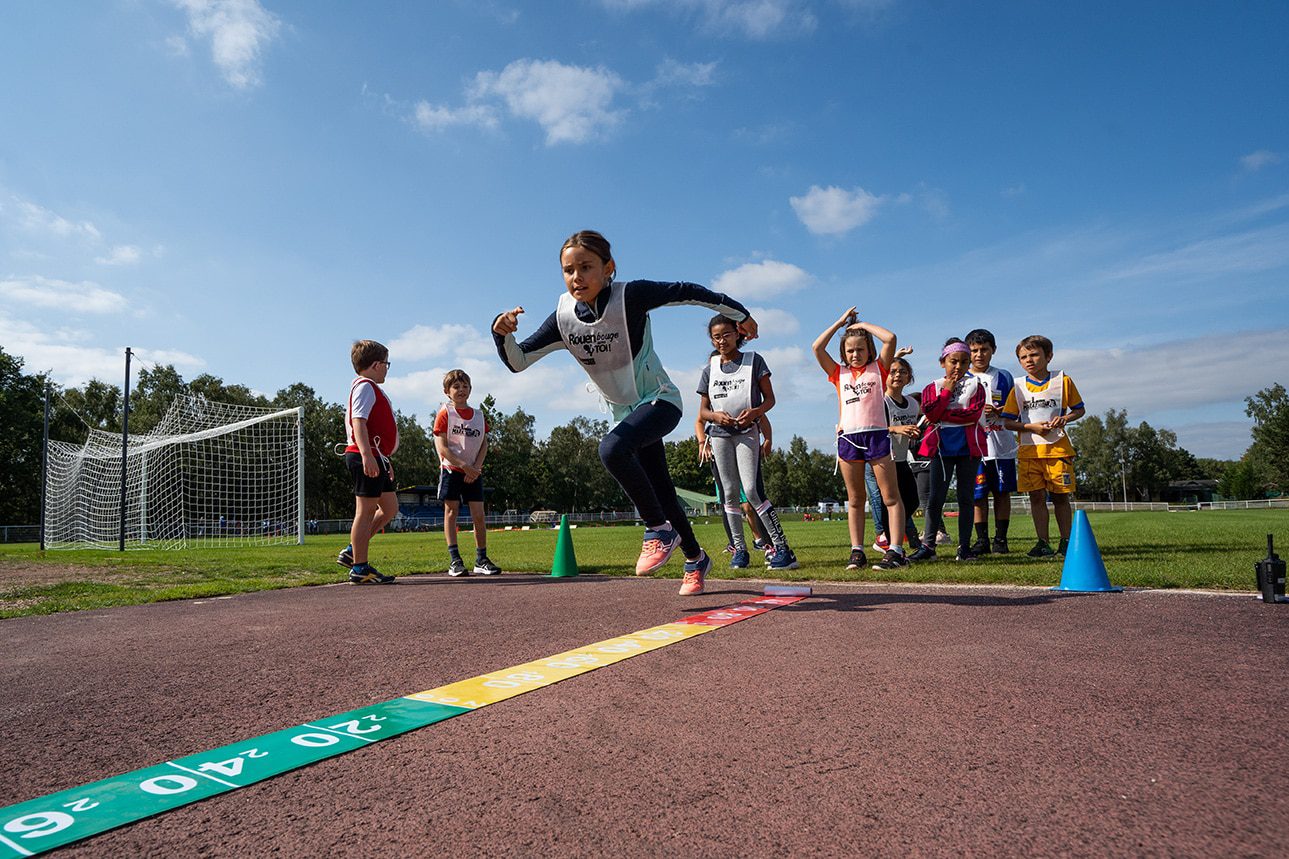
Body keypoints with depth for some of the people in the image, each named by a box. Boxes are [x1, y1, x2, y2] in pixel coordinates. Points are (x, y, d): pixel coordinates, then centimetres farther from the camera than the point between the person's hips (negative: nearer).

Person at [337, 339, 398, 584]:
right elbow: (358, 422, -21)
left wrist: (385, 460, 31)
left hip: (375, 458, 11)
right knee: (366, 510, -6)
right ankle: (360, 568, 0)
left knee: (390, 508, 13)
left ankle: (352, 552, 17)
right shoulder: (365, 387, -8)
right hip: (368, 458, -11)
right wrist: (367, 455, -32)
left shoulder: (370, 388, 24)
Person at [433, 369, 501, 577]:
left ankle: (481, 560, 9)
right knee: (451, 511, -2)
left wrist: (476, 467, -8)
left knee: (479, 514, 0)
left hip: (474, 472, 4)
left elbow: (484, 444, 8)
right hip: (451, 469, -3)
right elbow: (441, 446, -11)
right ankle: (454, 561, 1)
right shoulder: (444, 414, -4)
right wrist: (464, 466, -16)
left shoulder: (479, 415, 10)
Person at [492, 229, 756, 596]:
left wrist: (739, 314, 0)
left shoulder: (630, 296, -22)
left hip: (660, 400, -6)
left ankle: (659, 530, -13)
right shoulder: (564, 317, -8)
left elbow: (688, 292, -12)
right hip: (626, 412, 6)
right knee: (661, 493, 11)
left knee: (612, 449, -33)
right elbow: (517, 361, -6)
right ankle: (696, 558, 34)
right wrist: (502, 332, -27)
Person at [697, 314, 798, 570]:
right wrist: (716, 416, -11)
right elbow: (703, 411, 12)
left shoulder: (753, 360, 3)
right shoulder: (710, 369, 11)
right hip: (719, 435, 4)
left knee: (752, 490, -16)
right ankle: (739, 549, 12)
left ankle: (782, 548, -13)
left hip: (747, 432, -4)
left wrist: (755, 411, -18)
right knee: (729, 493, 4)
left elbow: (770, 398, 3)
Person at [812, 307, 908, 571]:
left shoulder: (879, 368, 8)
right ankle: (857, 551, 11)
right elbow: (817, 348, 4)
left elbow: (890, 338, -6)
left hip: (877, 435, -2)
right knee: (854, 499, 7)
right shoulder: (839, 373, 13)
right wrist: (840, 322, 10)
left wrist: (862, 325, 5)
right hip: (848, 438, 3)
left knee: (891, 497, -3)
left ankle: (896, 551, -3)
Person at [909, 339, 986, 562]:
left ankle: (964, 547, 12)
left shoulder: (975, 386, 5)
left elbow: (973, 414, -11)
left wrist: (943, 414, -10)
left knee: (965, 498, 5)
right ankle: (928, 546, 2)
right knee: (936, 498, -1)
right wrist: (947, 391, -8)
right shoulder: (933, 388, 7)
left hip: (968, 447, 0)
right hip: (942, 448, 0)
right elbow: (931, 414, -9)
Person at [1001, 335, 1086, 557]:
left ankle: (1066, 541, 16)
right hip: (1029, 450, 1)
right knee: (1037, 497, 0)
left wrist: (1065, 418, -9)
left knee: (1061, 496, 5)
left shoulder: (1063, 381, 4)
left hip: (1058, 448, -1)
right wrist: (1032, 426, -11)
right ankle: (1043, 543, 6)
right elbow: (1008, 421, 4)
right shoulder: (1018, 389, 6)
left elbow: (1080, 409, 11)